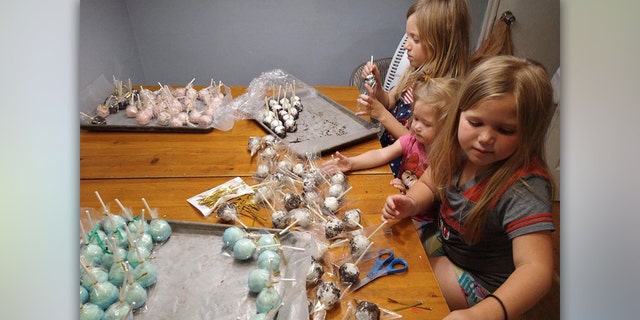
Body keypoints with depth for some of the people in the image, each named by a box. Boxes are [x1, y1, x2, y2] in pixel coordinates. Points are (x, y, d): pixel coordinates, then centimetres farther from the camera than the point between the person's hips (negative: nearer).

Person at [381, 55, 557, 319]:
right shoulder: (458, 149, -17)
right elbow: (429, 184, 2)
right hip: (444, 243, 6)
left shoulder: (524, 188, -36)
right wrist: (410, 204, -21)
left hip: (481, 283, -5)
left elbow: (536, 270, -44)